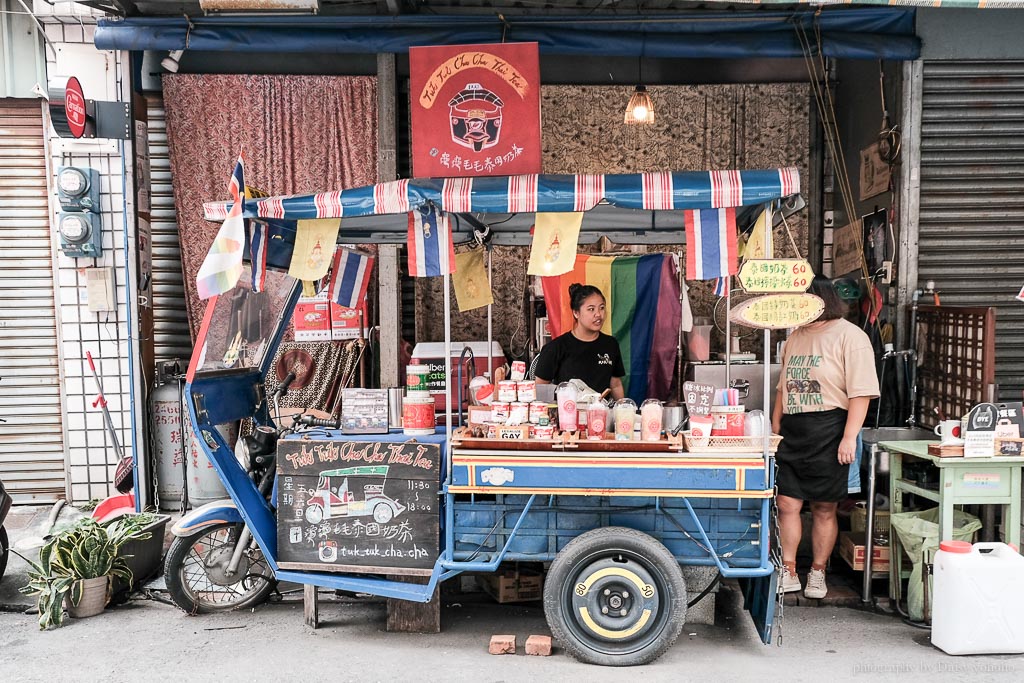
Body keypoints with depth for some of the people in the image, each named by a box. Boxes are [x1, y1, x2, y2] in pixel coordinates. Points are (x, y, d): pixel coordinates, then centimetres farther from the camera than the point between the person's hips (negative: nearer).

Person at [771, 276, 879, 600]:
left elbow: (861, 393, -12)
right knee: (787, 504, 2)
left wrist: (849, 437, -18)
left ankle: (817, 574, 20)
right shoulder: (795, 337, 16)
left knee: (824, 509, 5)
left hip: (828, 434, -6)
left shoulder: (849, 336, -6)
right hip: (792, 433, 6)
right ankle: (788, 573, 12)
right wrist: (775, 429, 15)